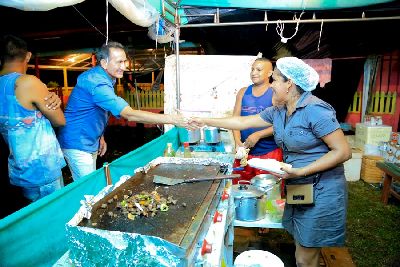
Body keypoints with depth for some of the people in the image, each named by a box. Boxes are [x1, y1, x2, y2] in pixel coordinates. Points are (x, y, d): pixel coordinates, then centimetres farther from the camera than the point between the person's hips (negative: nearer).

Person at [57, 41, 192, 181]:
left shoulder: (106, 78, 5)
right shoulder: (97, 83, -28)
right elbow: (129, 114, -35)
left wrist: (100, 137, 12)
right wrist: (170, 119, -37)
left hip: (91, 143, 9)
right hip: (78, 144, -9)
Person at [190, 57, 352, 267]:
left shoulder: (315, 110, -19)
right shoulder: (278, 111, 5)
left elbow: (343, 152, -18)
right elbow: (242, 122, 11)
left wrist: (300, 172, -24)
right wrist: (206, 121, 12)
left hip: (320, 192, -7)